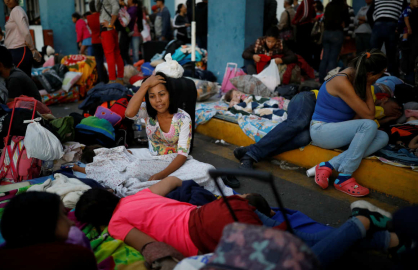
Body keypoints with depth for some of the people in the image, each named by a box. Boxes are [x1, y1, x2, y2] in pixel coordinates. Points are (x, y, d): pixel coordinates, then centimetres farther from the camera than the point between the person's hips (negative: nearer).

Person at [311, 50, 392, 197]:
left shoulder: (354, 75, 3)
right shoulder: (342, 82, -23)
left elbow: (359, 112, 5)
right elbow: (369, 116, -20)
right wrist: (367, 86, -15)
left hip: (337, 128, 9)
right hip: (321, 130, -9)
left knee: (383, 137, -11)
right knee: (369, 125, -29)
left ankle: (328, 166, -19)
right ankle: (344, 178, -22)